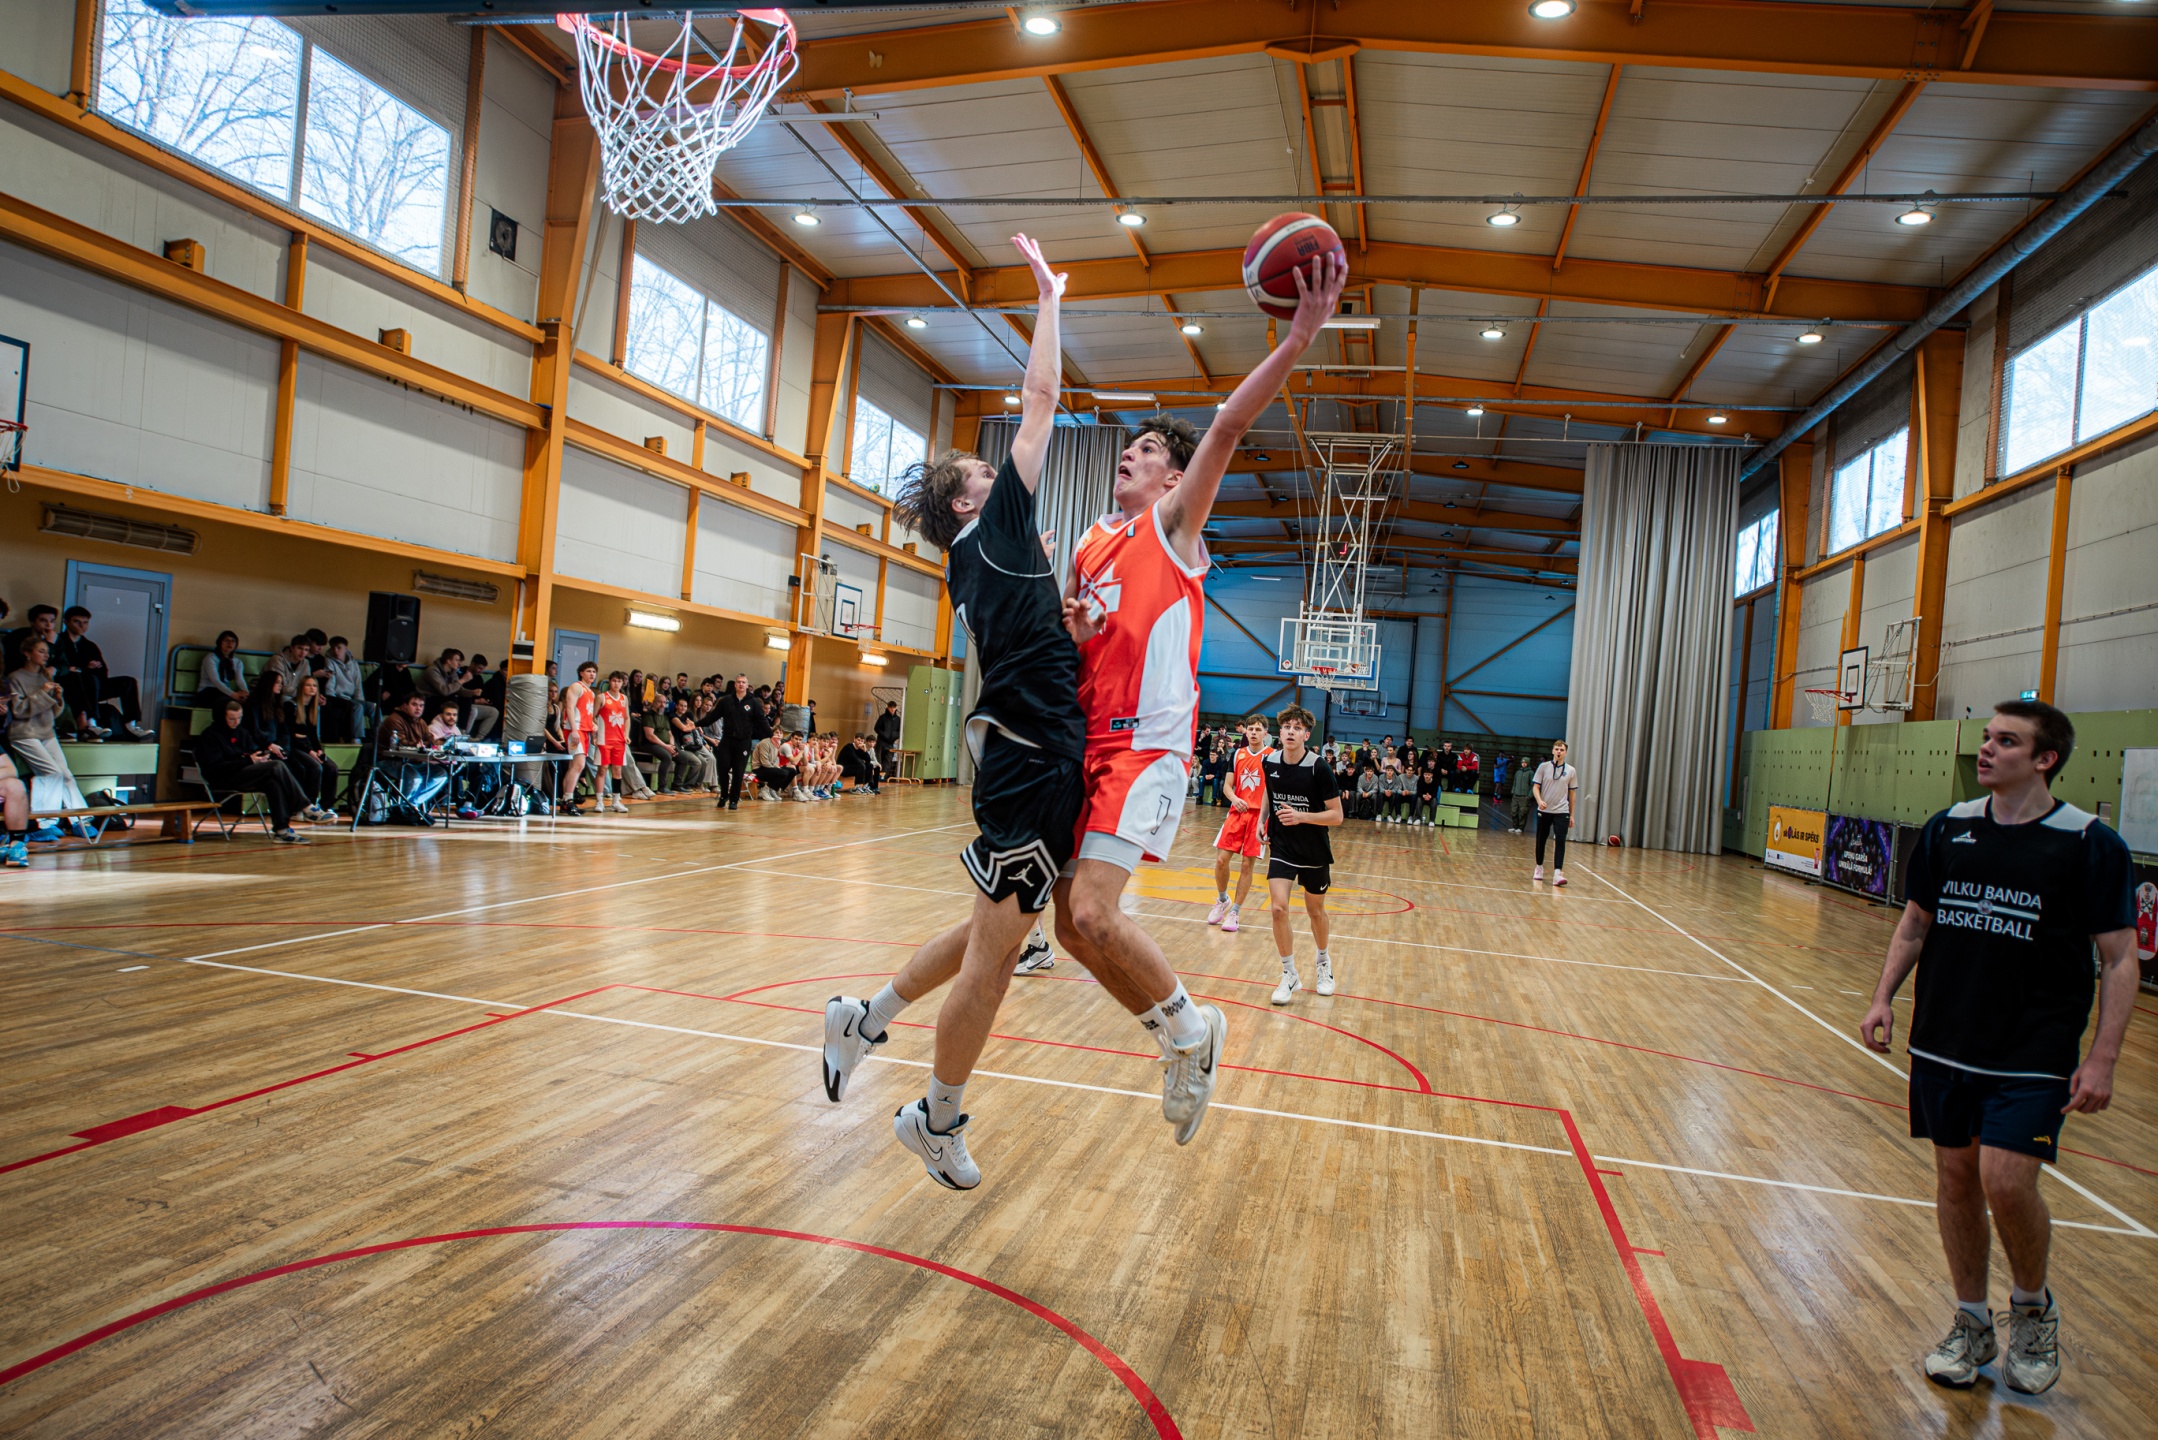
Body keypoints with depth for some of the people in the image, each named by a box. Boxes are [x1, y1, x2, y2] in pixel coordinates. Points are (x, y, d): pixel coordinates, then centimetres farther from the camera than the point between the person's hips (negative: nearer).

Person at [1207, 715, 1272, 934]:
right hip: (1236, 812, 3)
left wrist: (1265, 817, -17)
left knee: (1247, 865, 0)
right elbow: (1228, 785, 10)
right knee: (1221, 859, -3)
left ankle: (1234, 912, 10)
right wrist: (1234, 798, -12)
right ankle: (1222, 900, 23)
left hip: (1258, 815, -3)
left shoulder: (1272, 756, -2)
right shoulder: (1238, 754, 9)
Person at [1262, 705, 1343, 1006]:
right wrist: (1265, 824, 8)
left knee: (1315, 911, 14)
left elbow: (1336, 815, -16)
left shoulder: (1319, 768, -18)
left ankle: (1323, 962, 43)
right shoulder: (1270, 763, -6)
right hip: (1281, 848, 2)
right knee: (1278, 908, -14)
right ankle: (1290, 975, 2)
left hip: (1315, 853, -2)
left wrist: (1302, 816, -28)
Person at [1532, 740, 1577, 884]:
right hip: (1544, 811, 0)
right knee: (1541, 840, 9)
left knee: (1561, 841, -13)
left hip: (1562, 812, 0)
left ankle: (1557, 873, -19)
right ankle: (1539, 868, 28)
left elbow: (1572, 793, 9)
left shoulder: (1571, 771, 3)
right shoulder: (1543, 767, 0)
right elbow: (1536, 787, -1)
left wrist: (1572, 814, 9)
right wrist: (1539, 800, -21)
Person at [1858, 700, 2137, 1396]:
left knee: (2007, 1182, -11)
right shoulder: (1947, 829, 3)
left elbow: (2120, 959, -6)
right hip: (1943, 1042, 4)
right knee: (1955, 1177, 9)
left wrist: (2102, 1059, -12)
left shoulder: (2091, 843, -8)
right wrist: (1883, 997, 3)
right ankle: (1971, 1323, 27)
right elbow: (1914, 925, 13)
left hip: (2034, 1053, -4)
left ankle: (2033, 1306, 20)